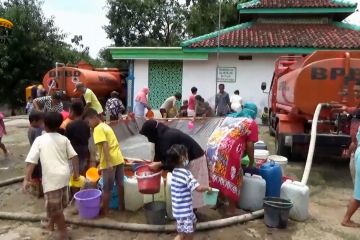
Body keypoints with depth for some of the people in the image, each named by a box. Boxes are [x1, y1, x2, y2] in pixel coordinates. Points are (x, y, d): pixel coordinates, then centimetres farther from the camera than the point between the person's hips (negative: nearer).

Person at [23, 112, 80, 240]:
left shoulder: (39, 140, -1)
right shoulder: (64, 139, 9)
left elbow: (31, 161, -8)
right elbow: (74, 156, 3)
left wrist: (27, 179, -8)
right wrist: (76, 172, 8)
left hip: (52, 177, -6)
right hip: (64, 174, 6)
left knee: (55, 207, 4)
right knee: (58, 204, 24)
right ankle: (51, 223, 46)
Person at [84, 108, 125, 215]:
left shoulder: (98, 129, -9)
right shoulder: (106, 126, 18)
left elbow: (105, 146, -21)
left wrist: (108, 163, -26)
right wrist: (101, 163, 25)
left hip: (110, 162, -9)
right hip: (119, 159, 9)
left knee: (107, 188, 5)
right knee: (120, 184, 19)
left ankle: (105, 210, 18)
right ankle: (121, 205, 33)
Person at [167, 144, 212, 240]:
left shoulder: (176, 171, 3)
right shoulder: (185, 173, -24)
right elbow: (199, 188, -29)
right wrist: (207, 188, -9)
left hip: (182, 209, 9)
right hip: (183, 211, -9)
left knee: (193, 224, 27)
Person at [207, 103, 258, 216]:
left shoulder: (229, 117, 29)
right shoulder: (251, 123, 11)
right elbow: (249, 145, 5)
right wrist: (251, 161, 20)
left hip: (212, 146, 7)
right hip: (227, 150, -6)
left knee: (217, 174, 22)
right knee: (232, 178, 8)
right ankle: (231, 209, 18)